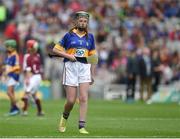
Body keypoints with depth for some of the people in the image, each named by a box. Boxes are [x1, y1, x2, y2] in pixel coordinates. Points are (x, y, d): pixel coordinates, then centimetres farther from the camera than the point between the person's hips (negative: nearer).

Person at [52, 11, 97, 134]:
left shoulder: (90, 37, 13)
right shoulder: (69, 35, 5)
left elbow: (93, 56, 16)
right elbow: (55, 49, 6)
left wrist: (92, 74, 11)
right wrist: (68, 55, -9)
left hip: (85, 68, 2)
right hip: (71, 67, -2)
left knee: (84, 98, -10)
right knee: (71, 100, -4)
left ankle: (82, 127, -10)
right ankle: (65, 117, 27)